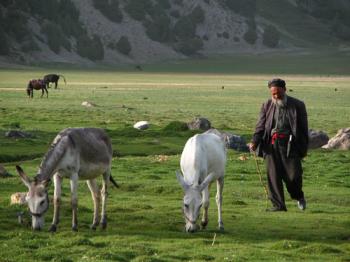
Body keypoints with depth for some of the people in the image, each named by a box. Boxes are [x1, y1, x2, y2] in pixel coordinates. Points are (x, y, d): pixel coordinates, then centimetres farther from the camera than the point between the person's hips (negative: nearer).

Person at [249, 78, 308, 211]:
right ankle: (278, 204, 6)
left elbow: (303, 128, 7)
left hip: (290, 144, -2)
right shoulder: (267, 106, 12)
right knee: (273, 176, -1)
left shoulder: (297, 105, 5)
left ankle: (299, 197, 24)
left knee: (293, 175, -6)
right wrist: (254, 142, -6)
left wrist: (304, 148, 2)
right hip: (271, 144, 2)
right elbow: (260, 126, 9)